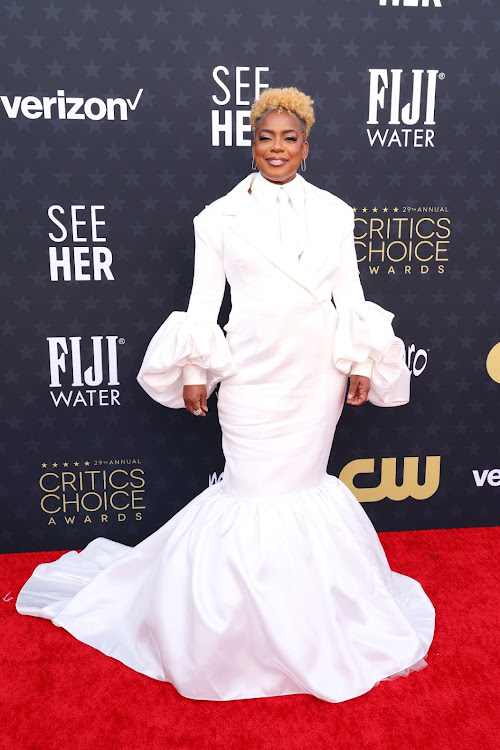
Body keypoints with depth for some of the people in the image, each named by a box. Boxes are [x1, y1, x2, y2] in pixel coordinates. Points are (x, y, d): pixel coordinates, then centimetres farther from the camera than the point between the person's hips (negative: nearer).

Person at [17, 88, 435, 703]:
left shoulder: (334, 212, 8)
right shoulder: (222, 216, 2)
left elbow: (350, 293, 9)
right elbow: (204, 301, 1)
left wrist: (361, 362, 5)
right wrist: (194, 371, -2)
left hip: (318, 369, 3)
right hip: (253, 370, -2)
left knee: (306, 477, 11)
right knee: (254, 486, 1)